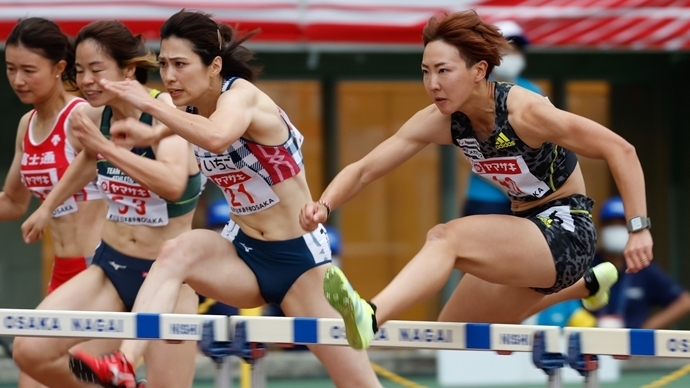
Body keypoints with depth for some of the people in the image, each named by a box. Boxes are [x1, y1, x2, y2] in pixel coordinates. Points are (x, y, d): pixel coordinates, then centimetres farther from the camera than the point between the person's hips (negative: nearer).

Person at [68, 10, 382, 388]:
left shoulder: (241, 95, -19)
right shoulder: (193, 111, 0)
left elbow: (216, 138, -43)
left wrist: (150, 104, -38)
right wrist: (149, 135, 0)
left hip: (299, 257, -5)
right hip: (243, 254, 6)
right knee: (178, 251, -27)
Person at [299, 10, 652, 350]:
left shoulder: (524, 113, -24)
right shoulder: (440, 122, -6)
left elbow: (620, 150, -21)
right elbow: (364, 169, -7)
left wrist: (639, 228, -27)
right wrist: (324, 206, -27)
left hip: (565, 234, -8)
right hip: (526, 228, 8)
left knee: (447, 237, -30)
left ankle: (370, 316, -57)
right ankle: (582, 285, 37)